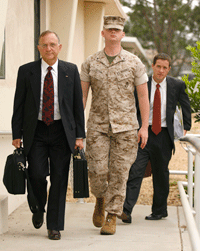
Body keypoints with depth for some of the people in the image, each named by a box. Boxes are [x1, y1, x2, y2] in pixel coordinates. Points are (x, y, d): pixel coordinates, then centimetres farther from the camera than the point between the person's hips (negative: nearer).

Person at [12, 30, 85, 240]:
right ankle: (39, 209, 22)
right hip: (36, 131, 0)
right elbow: (19, 105, 5)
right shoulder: (26, 71, 4)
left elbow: (78, 104, 5)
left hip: (62, 131, 1)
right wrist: (17, 135, -1)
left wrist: (79, 135, 0)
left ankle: (55, 226, 11)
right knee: (37, 175, -9)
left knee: (59, 179, 1)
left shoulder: (71, 70, 5)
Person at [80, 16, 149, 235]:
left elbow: (143, 96, 3)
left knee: (119, 172, -2)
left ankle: (111, 218, 8)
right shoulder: (90, 63, 5)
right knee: (97, 171, -6)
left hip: (125, 126, -1)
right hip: (98, 126, 1)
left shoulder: (134, 63, 1)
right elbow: (81, 95, 6)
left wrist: (145, 127, -3)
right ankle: (100, 200, 26)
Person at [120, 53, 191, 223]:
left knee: (161, 174, 9)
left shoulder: (177, 85, 3)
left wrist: (186, 127, 16)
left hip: (163, 135, 1)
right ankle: (126, 210, -18)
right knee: (135, 170, -13)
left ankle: (159, 211, 24)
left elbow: (185, 106, 18)